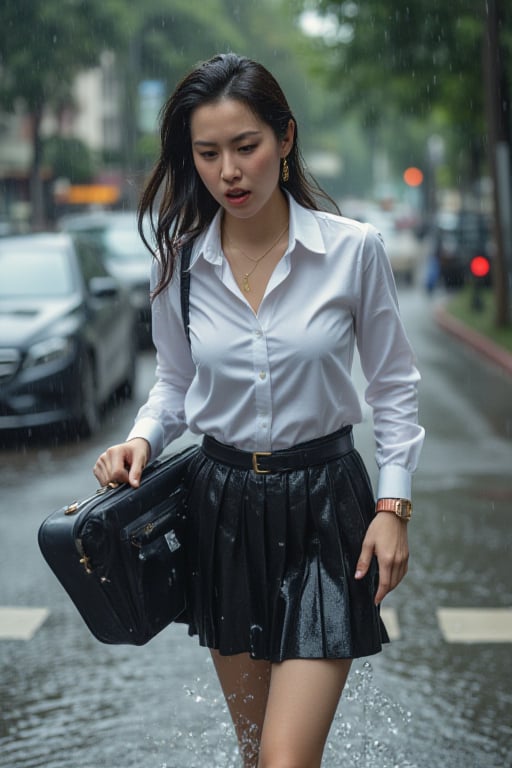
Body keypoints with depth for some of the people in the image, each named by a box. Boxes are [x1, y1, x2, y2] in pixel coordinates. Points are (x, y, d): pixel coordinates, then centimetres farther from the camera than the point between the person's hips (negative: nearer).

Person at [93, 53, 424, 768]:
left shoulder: (354, 249, -9)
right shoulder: (178, 264, -2)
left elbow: (395, 385, 0)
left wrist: (393, 504, -5)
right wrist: (141, 440, -6)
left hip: (324, 505, -3)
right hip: (221, 507, 3)